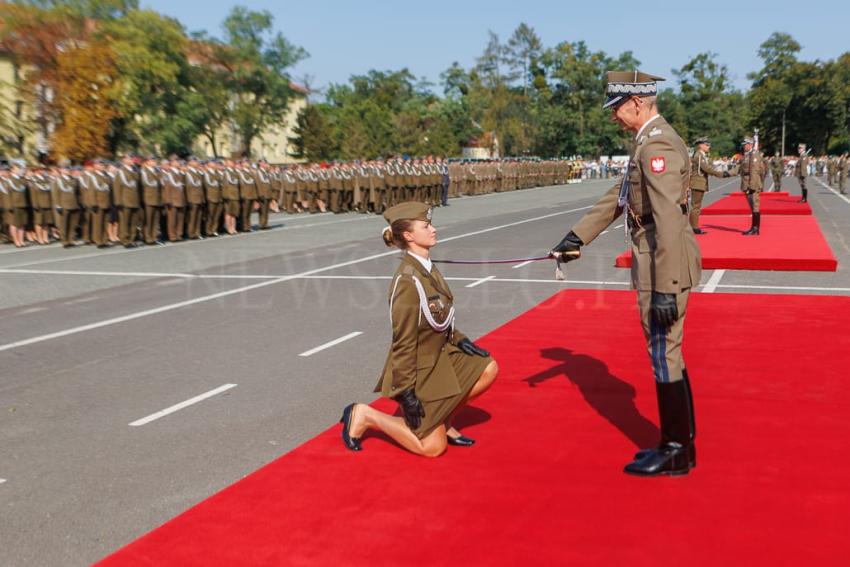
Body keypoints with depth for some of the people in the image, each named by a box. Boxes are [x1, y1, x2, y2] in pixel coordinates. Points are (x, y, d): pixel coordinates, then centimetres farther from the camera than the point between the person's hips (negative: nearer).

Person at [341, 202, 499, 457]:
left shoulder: (427, 267, 0)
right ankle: (365, 416, 12)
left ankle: (444, 422, 15)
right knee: (433, 447, 0)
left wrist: (459, 340, 4)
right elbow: (403, 341, -24)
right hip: (419, 370, -8)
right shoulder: (408, 280, -27)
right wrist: (407, 393, -22)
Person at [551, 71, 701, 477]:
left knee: (665, 356, -1)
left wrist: (664, 289, -26)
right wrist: (578, 236, 17)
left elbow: (669, 221, -24)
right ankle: (679, 443, 28)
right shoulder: (650, 141, 15)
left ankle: (675, 452, 12)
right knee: (666, 355, 17)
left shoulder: (656, 145, -18)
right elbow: (618, 198, 20)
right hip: (655, 262, 10)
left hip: (664, 265, -10)